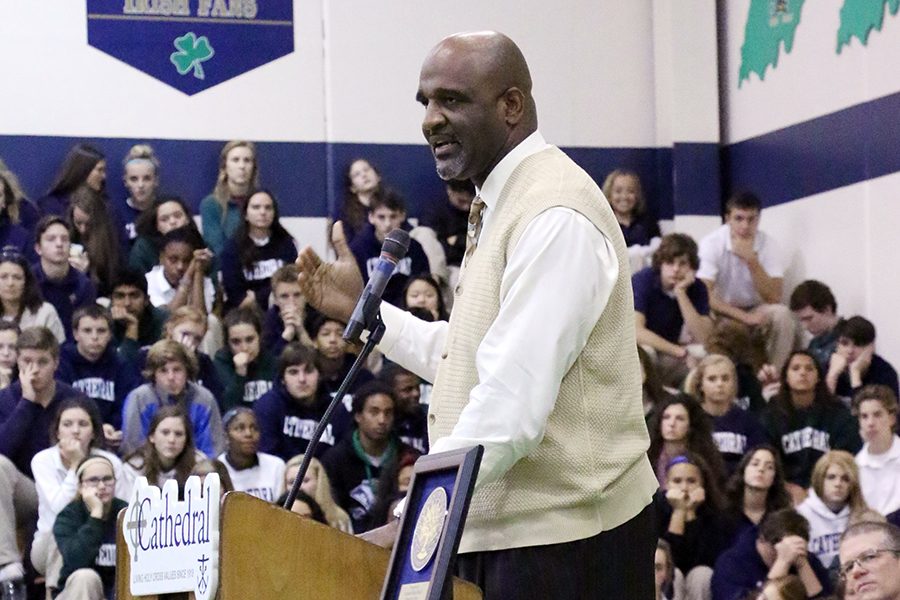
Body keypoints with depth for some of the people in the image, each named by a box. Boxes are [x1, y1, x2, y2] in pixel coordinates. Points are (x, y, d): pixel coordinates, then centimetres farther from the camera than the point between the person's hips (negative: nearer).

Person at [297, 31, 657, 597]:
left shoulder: (554, 215, -16)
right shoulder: (500, 208, 17)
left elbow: (512, 404, -25)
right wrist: (363, 308, 17)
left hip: (564, 539, -9)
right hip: (506, 530, 9)